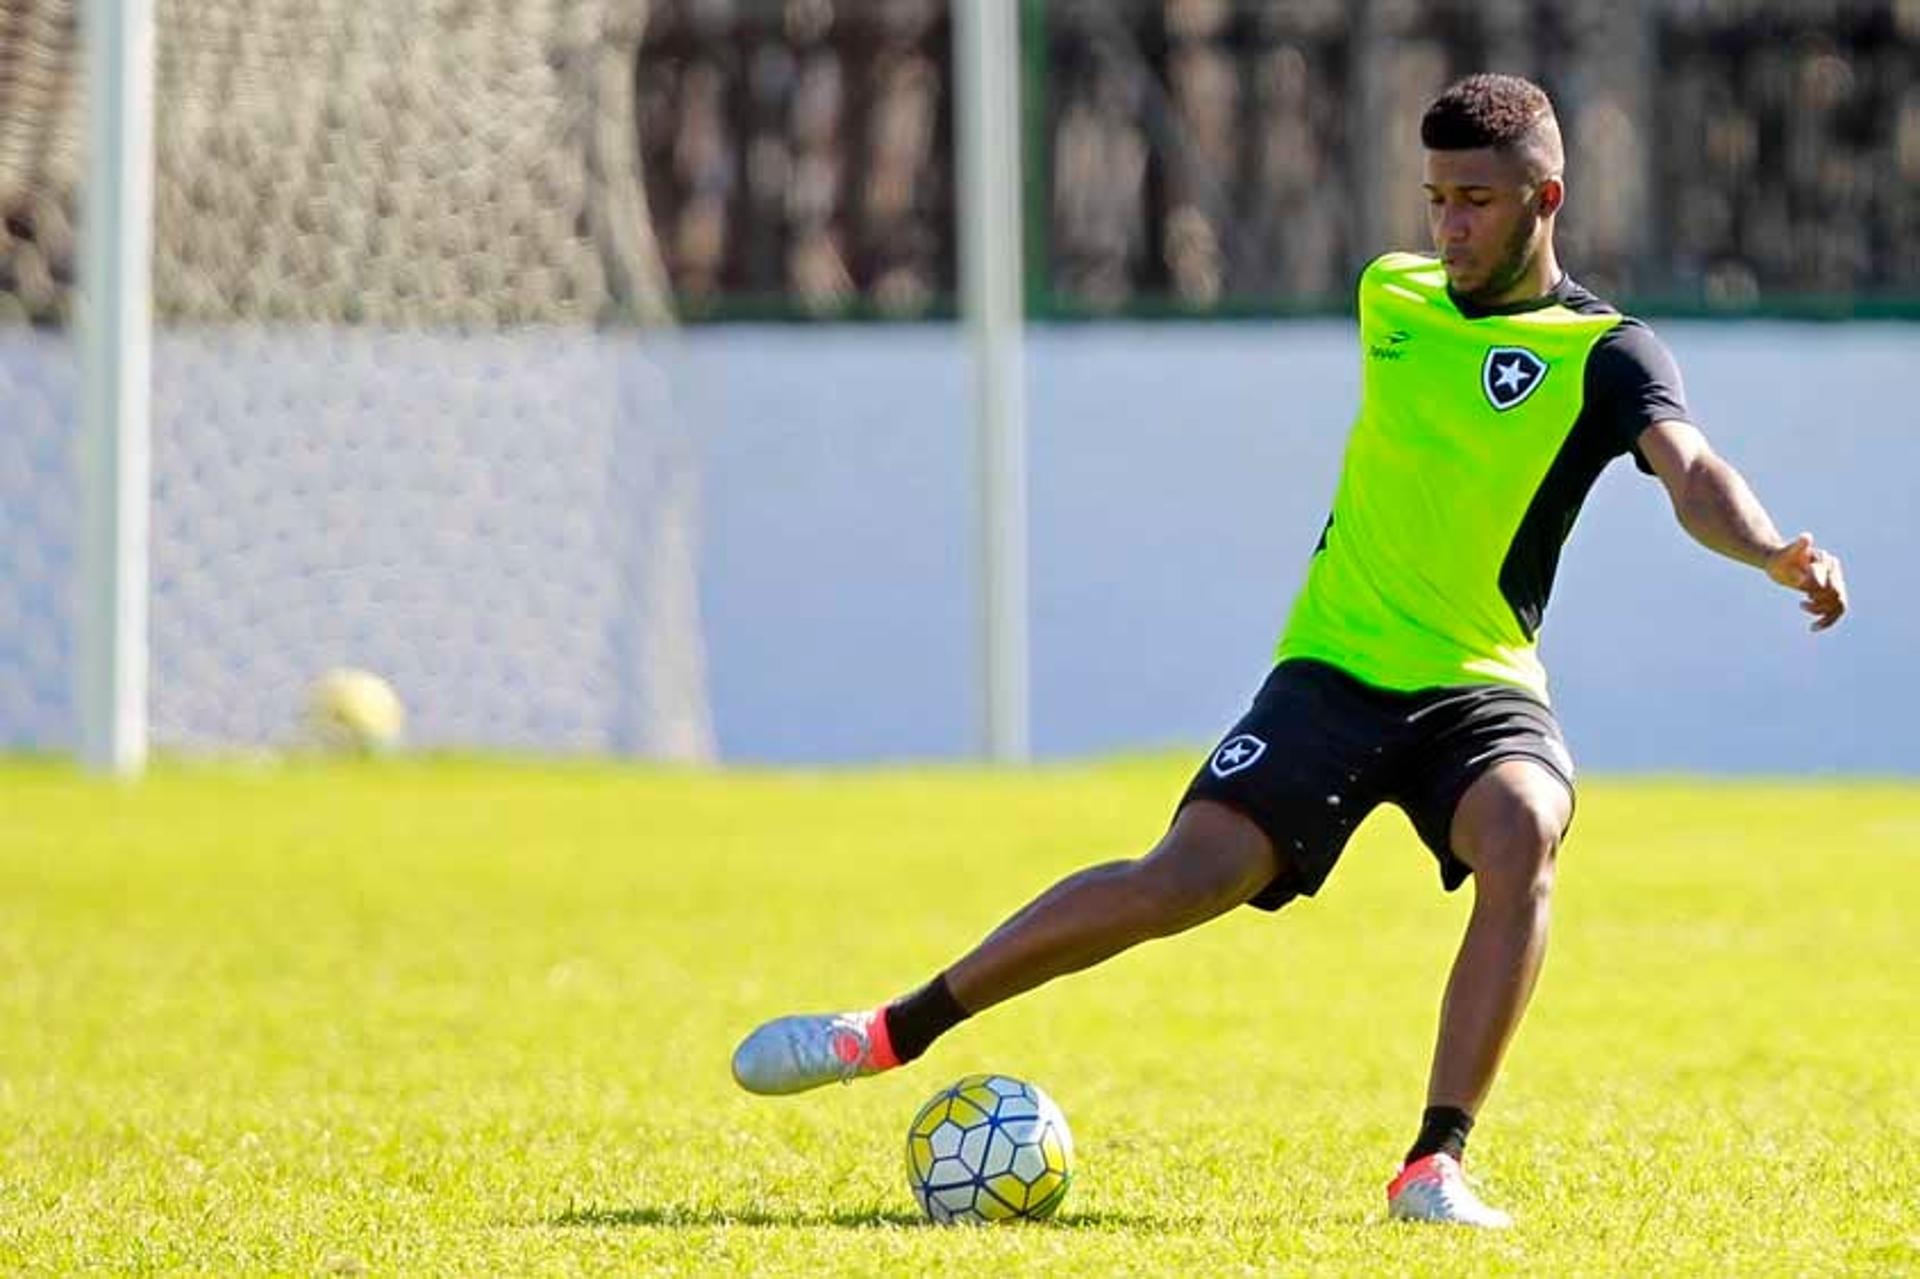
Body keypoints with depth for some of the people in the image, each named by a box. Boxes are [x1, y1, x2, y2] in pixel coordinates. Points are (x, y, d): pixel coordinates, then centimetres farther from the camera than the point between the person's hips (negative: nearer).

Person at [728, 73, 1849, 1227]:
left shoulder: (1605, 354, -7)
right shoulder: (1390, 296, 7)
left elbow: (1688, 470, -26)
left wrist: (1778, 553, -44)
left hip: (1481, 687, -2)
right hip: (1338, 665, 2)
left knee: (1522, 831, -35)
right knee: (1187, 878, -16)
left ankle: (1434, 1168, -30)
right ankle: (896, 1032, 0)